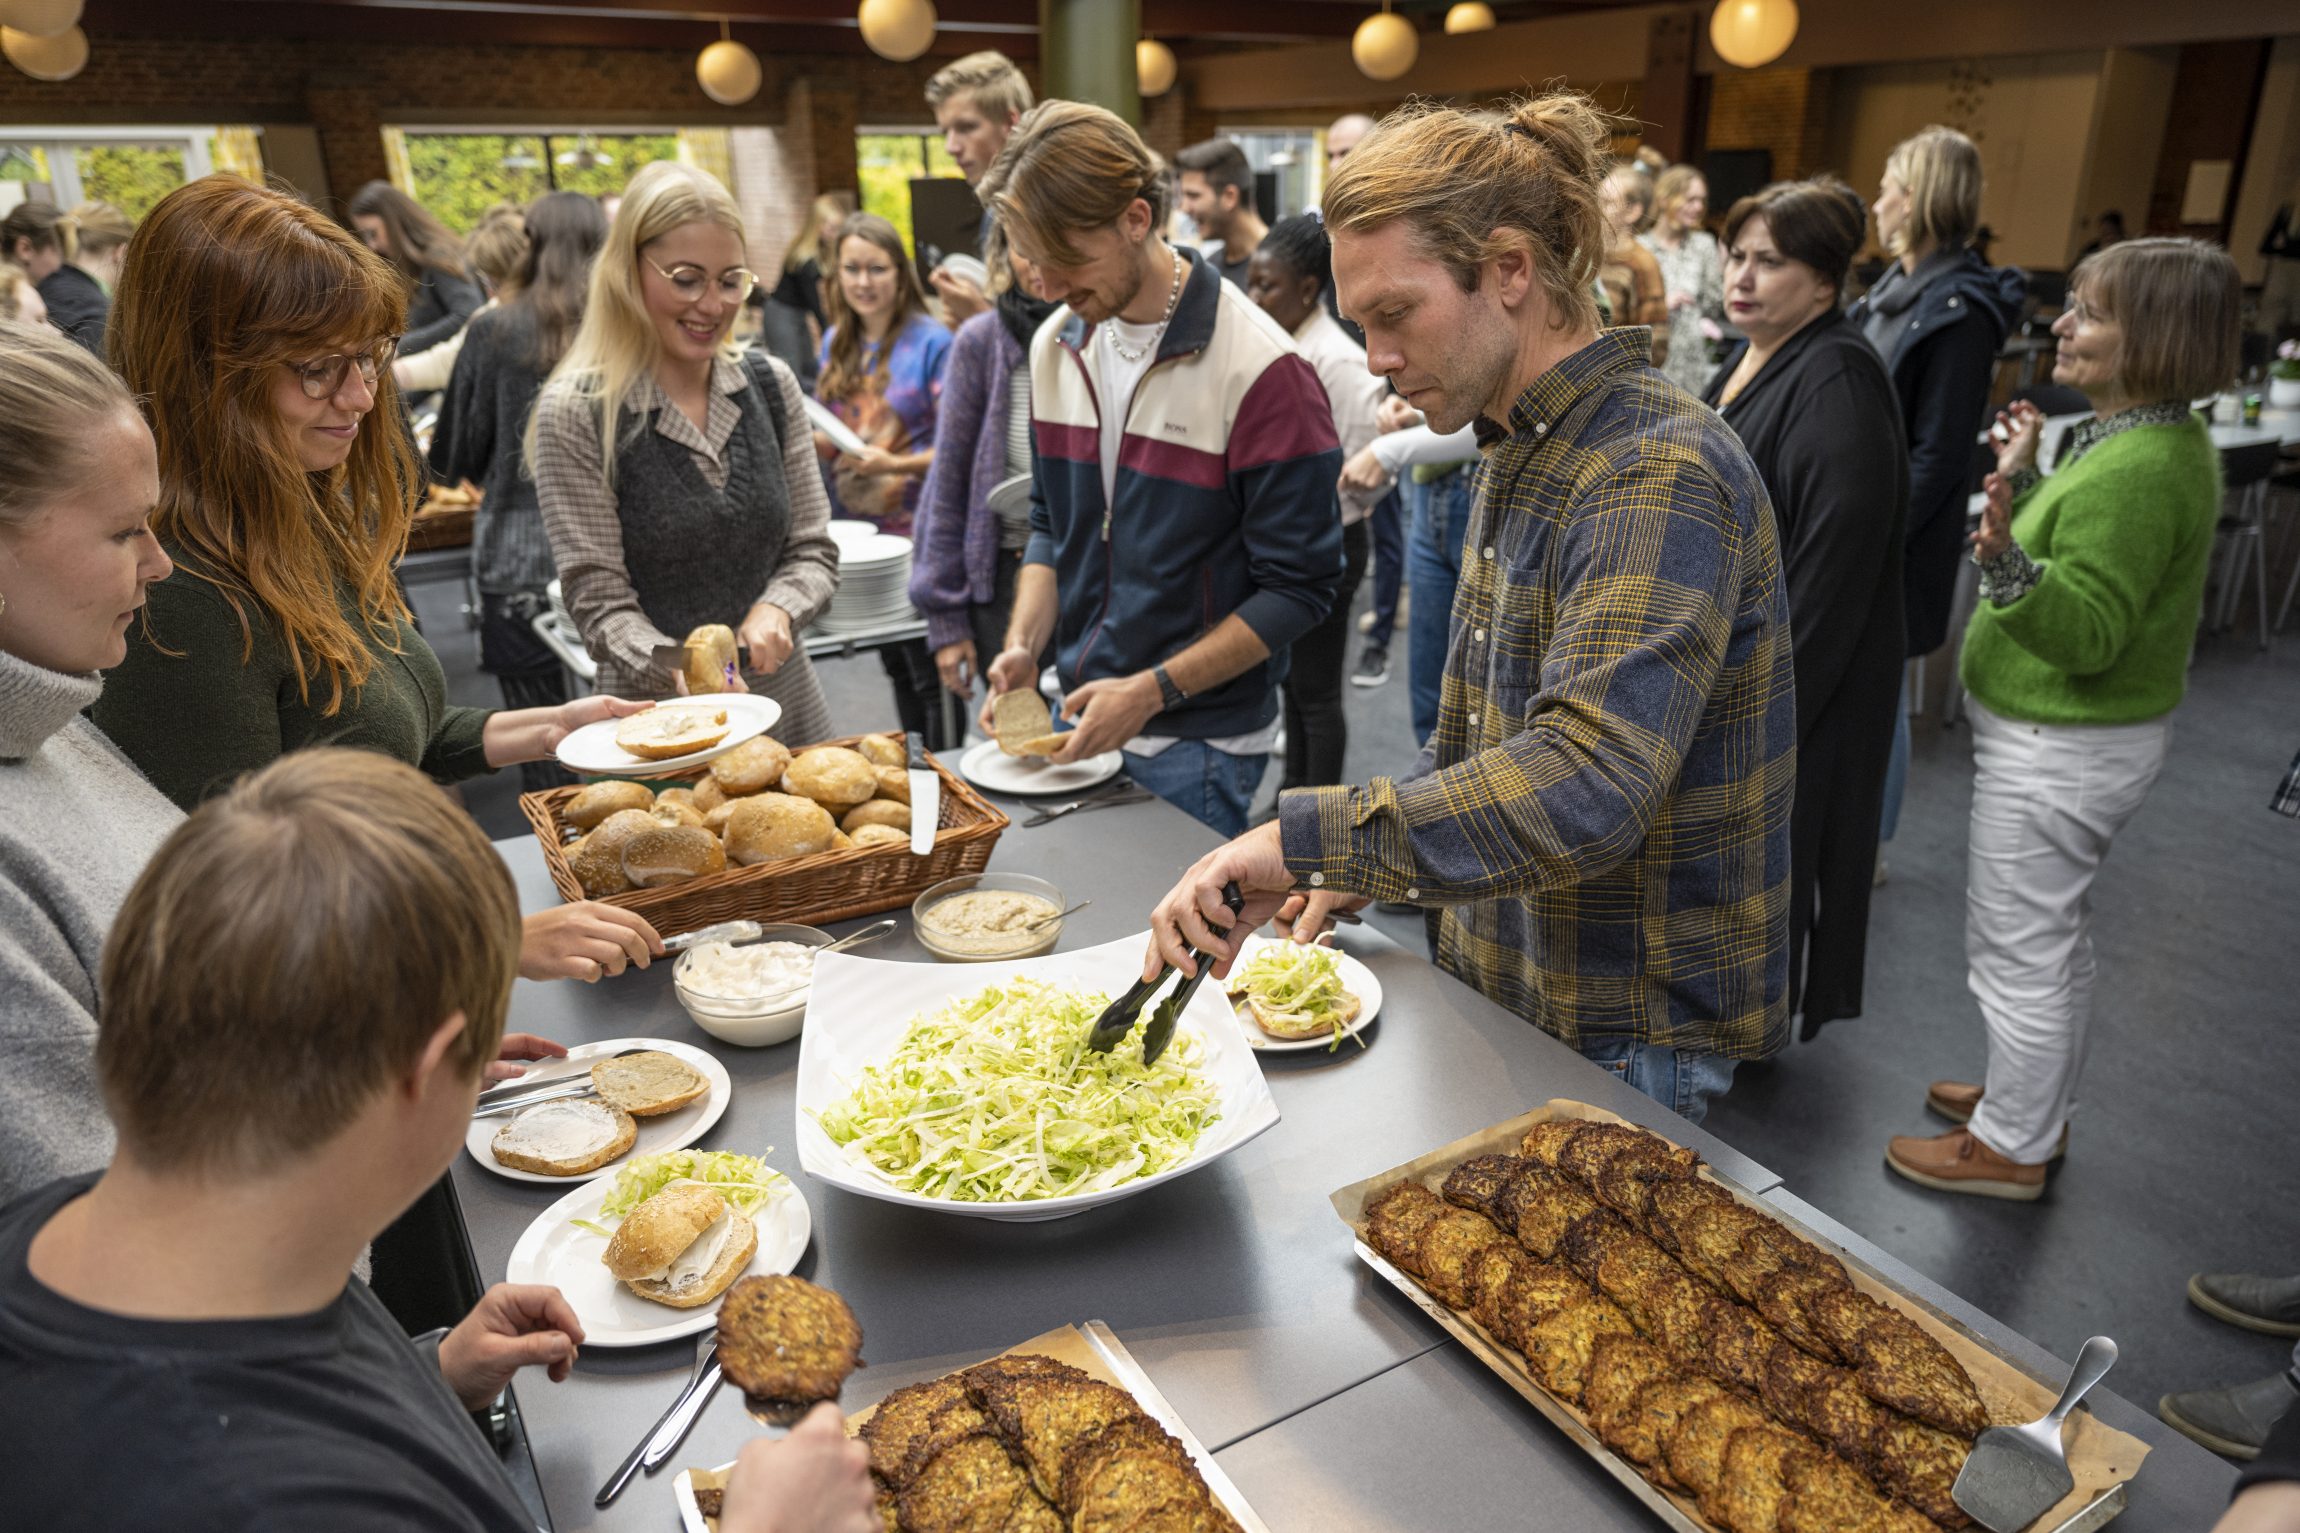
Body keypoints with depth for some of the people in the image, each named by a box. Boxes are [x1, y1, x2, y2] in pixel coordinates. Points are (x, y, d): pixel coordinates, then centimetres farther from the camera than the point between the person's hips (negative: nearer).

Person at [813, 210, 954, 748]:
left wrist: (894, 464, -26)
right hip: (859, 527, 7)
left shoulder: (931, 342, -10)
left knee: (928, 671, -4)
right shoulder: (836, 342, 10)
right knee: (896, 665, 17)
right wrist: (805, 438, -4)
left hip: (916, 530, -7)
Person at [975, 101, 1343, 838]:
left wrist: (1152, 692, -20)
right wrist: (1023, 645, -3)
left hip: (1197, 747, -6)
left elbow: (1299, 587, -15)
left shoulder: (1258, 369, -17)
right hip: (1080, 720, 6)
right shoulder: (1055, 347, 4)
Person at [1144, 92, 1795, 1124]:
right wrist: (1363, 864, 4)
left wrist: (1307, 836, -38)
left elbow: (1586, 788, -37)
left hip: (1626, 1041, -8)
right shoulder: (1523, 457, 8)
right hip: (1504, 992, 8)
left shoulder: (1659, 477, -24)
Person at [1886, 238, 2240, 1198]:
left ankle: (2011, 1147, 20)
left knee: (2018, 945, 3)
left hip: (2060, 748, -11)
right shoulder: (2150, 438, 6)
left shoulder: (2137, 470, -25)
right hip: (2083, 734, 11)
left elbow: (2085, 632, -28)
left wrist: (2004, 558, -44)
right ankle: (2039, 1100, 40)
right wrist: (2025, 481, 19)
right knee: (2055, 935, 23)